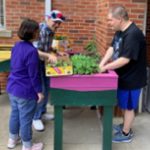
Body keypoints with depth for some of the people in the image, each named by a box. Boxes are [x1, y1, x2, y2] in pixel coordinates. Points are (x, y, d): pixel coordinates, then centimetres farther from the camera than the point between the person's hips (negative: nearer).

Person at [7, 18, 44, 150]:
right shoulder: (31, 51, -24)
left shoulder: (17, 46, 3)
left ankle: (13, 139, 41)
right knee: (26, 119, 7)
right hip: (25, 91, -8)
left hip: (12, 88, 8)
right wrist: (39, 91, -11)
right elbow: (34, 74, -21)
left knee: (15, 114, 23)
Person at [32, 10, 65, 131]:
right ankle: (36, 118, 11)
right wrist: (48, 55, -41)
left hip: (44, 62, 8)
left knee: (47, 88, 15)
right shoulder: (40, 29, -24)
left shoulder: (52, 31, 3)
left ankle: (42, 112, 32)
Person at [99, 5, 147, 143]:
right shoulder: (120, 30, 2)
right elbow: (112, 47, 5)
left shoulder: (133, 34, -28)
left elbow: (125, 59, -30)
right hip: (123, 75, 9)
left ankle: (126, 134, 24)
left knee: (128, 106, 7)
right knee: (124, 104, 23)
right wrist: (102, 63, -10)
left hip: (131, 77, -9)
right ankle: (125, 125, 41)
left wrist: (105, 68, -22)